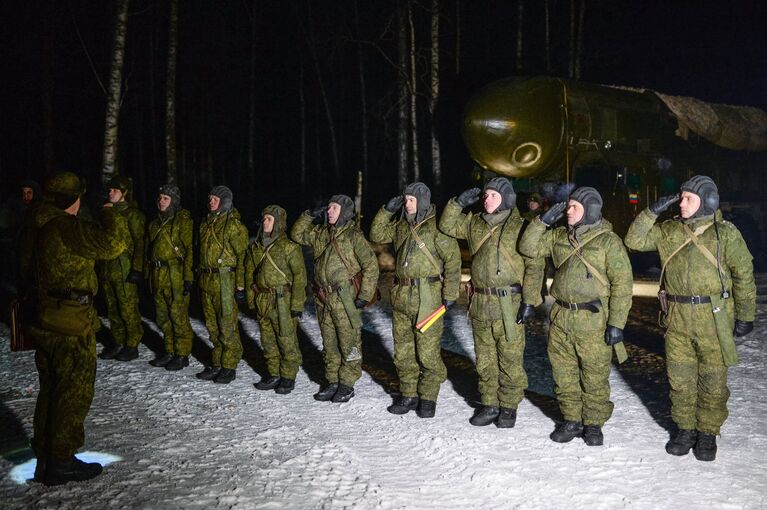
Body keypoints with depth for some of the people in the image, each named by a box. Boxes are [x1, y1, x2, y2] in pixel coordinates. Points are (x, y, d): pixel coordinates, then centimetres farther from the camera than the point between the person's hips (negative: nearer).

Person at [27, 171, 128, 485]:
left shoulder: (37, 227, 10)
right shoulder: (66, 227, -18)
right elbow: (113, 243, -26)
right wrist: (111, 211, -10)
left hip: (44, 322, 9)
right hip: (72, 326, -9)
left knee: (51, 390, 18)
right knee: (74, 393, 2)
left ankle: (45, 459, 27)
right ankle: (61, 464, 9)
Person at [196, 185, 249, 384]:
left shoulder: (233, 224, -9)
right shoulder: (206, 223, 15)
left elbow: (242, 256, -12)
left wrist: (240, 286, -15)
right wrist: (199, 278, 19)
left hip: (225, 280, -8)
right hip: (206, 281, 8)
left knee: (227, 325, -3)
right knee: (212, 325, 13)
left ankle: (229, 366, 6)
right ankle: (217, 363, 23)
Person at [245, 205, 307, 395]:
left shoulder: (289, 247, -9)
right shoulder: (255, 247, 9)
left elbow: (299, 277, -10)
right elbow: (249, 274, 17)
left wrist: (297, 305, -13)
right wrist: (251, 299, 12)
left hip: (283, 302, -6)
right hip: (262, 302, 6)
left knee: (287, 341, 0)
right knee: (268, 341, 14)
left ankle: (288, 377, 13)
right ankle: (273, 375, 26)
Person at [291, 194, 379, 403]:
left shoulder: (353, 235, -9)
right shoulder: (321, 233, 10)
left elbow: (371, 265, -11)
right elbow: (297, 234, 22)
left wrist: (365, 295, -14)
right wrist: (309, 215, 7)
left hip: (346, 299, -7)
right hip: (324, 299, 7)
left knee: (349, 343, 0)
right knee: (329, 344, 14)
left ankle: (347, 384, 10)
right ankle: (332, 382, 25)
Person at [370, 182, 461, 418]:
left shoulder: (436, 226, -9)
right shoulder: (401, 225, 11)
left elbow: (453, 260, -10)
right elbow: (377, 235, 19)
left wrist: (449, 294, -12)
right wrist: (386, 210, 6)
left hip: (428, 298, -6)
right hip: (401, 297, 7)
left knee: (427, 352, -2)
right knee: (403, 351, 11)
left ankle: (428, 398, 12)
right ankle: (408, 395, 23)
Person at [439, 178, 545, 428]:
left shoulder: (521, 227, -6)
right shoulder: (474, 223, 10)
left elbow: (534, 266, -8)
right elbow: (447, 225, 16)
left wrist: (529, 301, -13)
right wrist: (458, 203, 1)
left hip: (509, 306, -5)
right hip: (480, 304, 5)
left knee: (510, 360, 2)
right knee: (484, 360, 13)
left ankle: (509, 407, 17)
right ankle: (489, 404, 25)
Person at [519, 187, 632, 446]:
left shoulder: (608, 240, -7)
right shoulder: (559, 236, 10)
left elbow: (622, 283, -9)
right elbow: (528, 247, 11)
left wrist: (616, 323, -13)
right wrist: (543, 221, -2)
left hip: (593, 320, -5)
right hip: (561, 318, 5)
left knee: (594, 376, 4)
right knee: (564, 374, 12)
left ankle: (593, 424, 20)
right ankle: (571, 420, 26)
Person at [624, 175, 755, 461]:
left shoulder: (725, 233, -3)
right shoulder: (668, 231, 7)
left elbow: (744, 275, 1)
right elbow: (634, 240, 4)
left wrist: (745, 316, 0)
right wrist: (652, 212, -6)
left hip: (714, 319, -3)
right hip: (677, 319, 3)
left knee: (713, 380, 6)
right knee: (680, 378, 10)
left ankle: (708, 433, 21)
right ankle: (685, 429, 26)